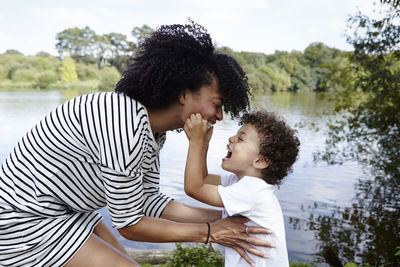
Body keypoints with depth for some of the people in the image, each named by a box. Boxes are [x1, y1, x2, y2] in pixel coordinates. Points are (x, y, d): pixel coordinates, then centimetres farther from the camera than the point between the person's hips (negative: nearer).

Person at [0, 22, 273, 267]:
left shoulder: (152, 128, -4)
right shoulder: (125, 124, -32)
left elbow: (148, 200, 1)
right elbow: (129, 223, -23)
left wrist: (220, 219, -3)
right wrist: (209, 232, -16)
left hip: (67, 211, 9)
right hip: (24, 220, -8)